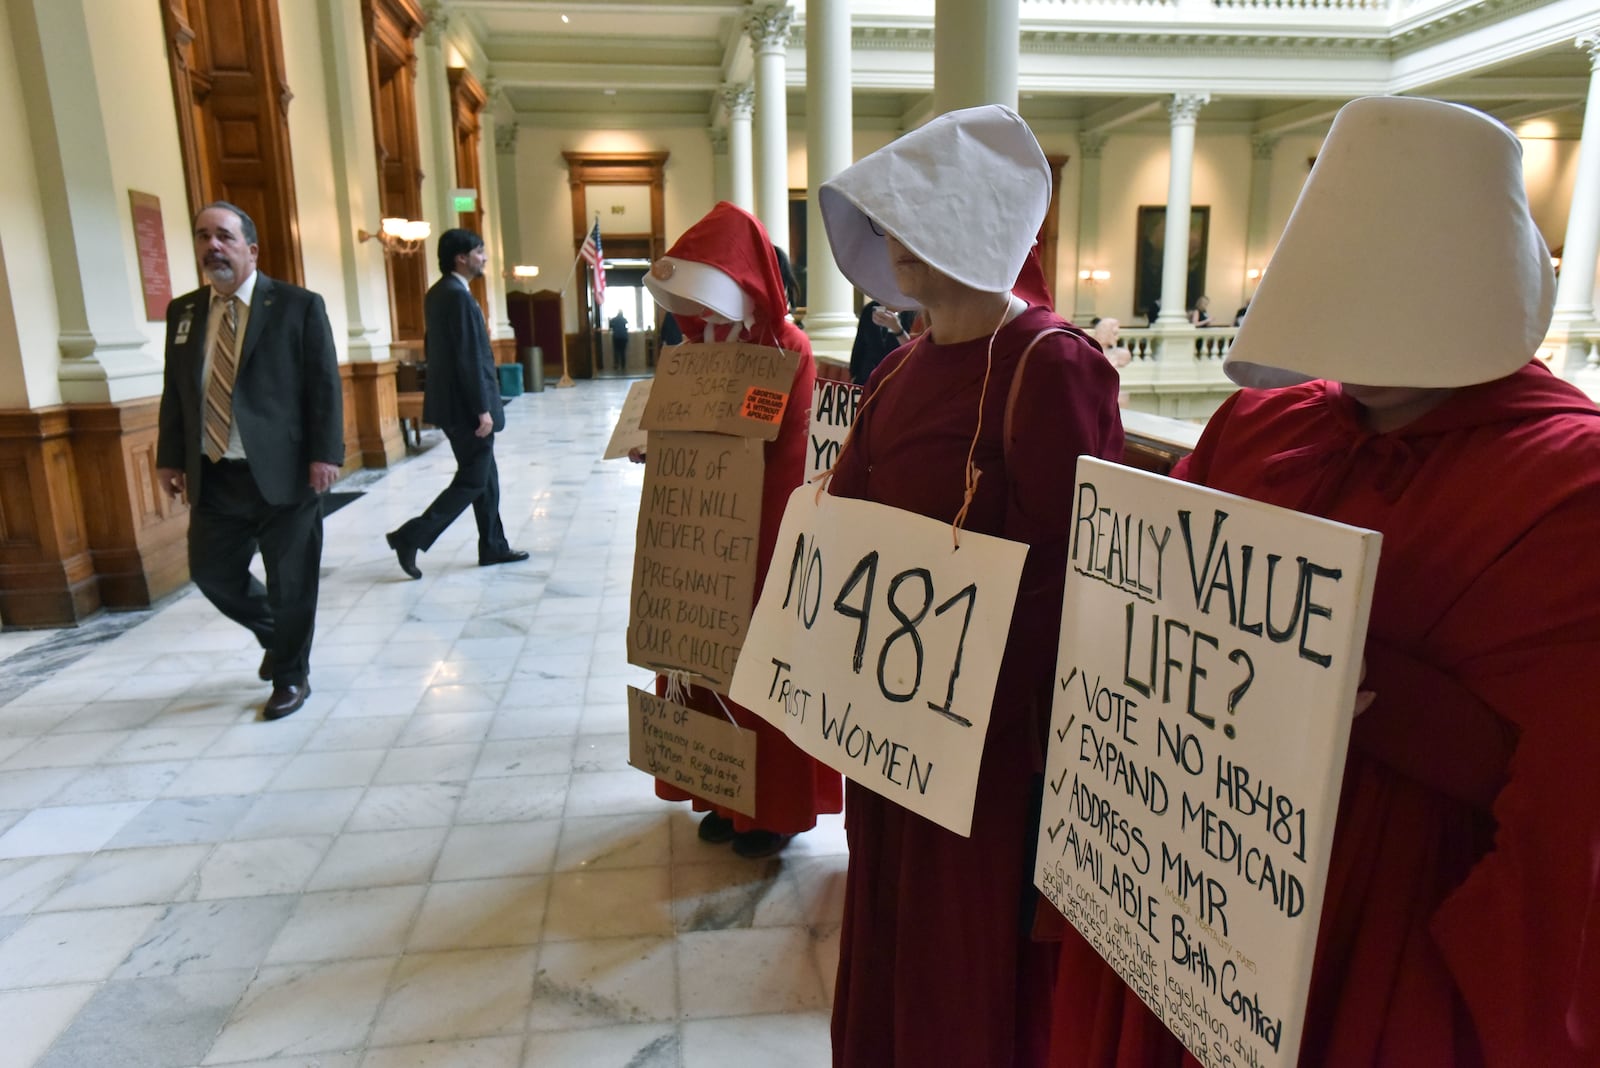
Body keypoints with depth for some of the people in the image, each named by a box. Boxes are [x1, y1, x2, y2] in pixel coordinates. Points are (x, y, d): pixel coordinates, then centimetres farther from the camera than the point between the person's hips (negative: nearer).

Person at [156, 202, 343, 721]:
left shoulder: (298, 305, -4)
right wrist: (170, 458, 9)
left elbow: (324, 386, -8)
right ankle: (276, 638, 39)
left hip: (282, 472, -5)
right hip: (213, 477, 5)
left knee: (290, 583, 4)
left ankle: (290, 677, 24)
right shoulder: (183, 311, 11)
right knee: (212, 574, 12)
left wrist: (324, 454, -15)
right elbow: (175, 391, 14)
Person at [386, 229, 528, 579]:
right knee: (473, 480, -3)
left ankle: (493, 547, 21)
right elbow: (470, 358, -22)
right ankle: (411, 536, -3)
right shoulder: (459, 297, -18)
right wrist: (483, 409, -20)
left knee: (485, 476, 15)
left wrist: (461, 400, 21)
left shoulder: (438, 293, 13)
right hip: (465, 406, -10)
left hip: (452, 401, 10)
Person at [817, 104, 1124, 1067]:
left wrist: (1053, 755, -19)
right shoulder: (907, 365, 7)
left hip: (996, 728, -7)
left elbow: (1075, 573, -20)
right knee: (892, 939, 24)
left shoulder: (1050, 366, -17)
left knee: (978, 969, 13)